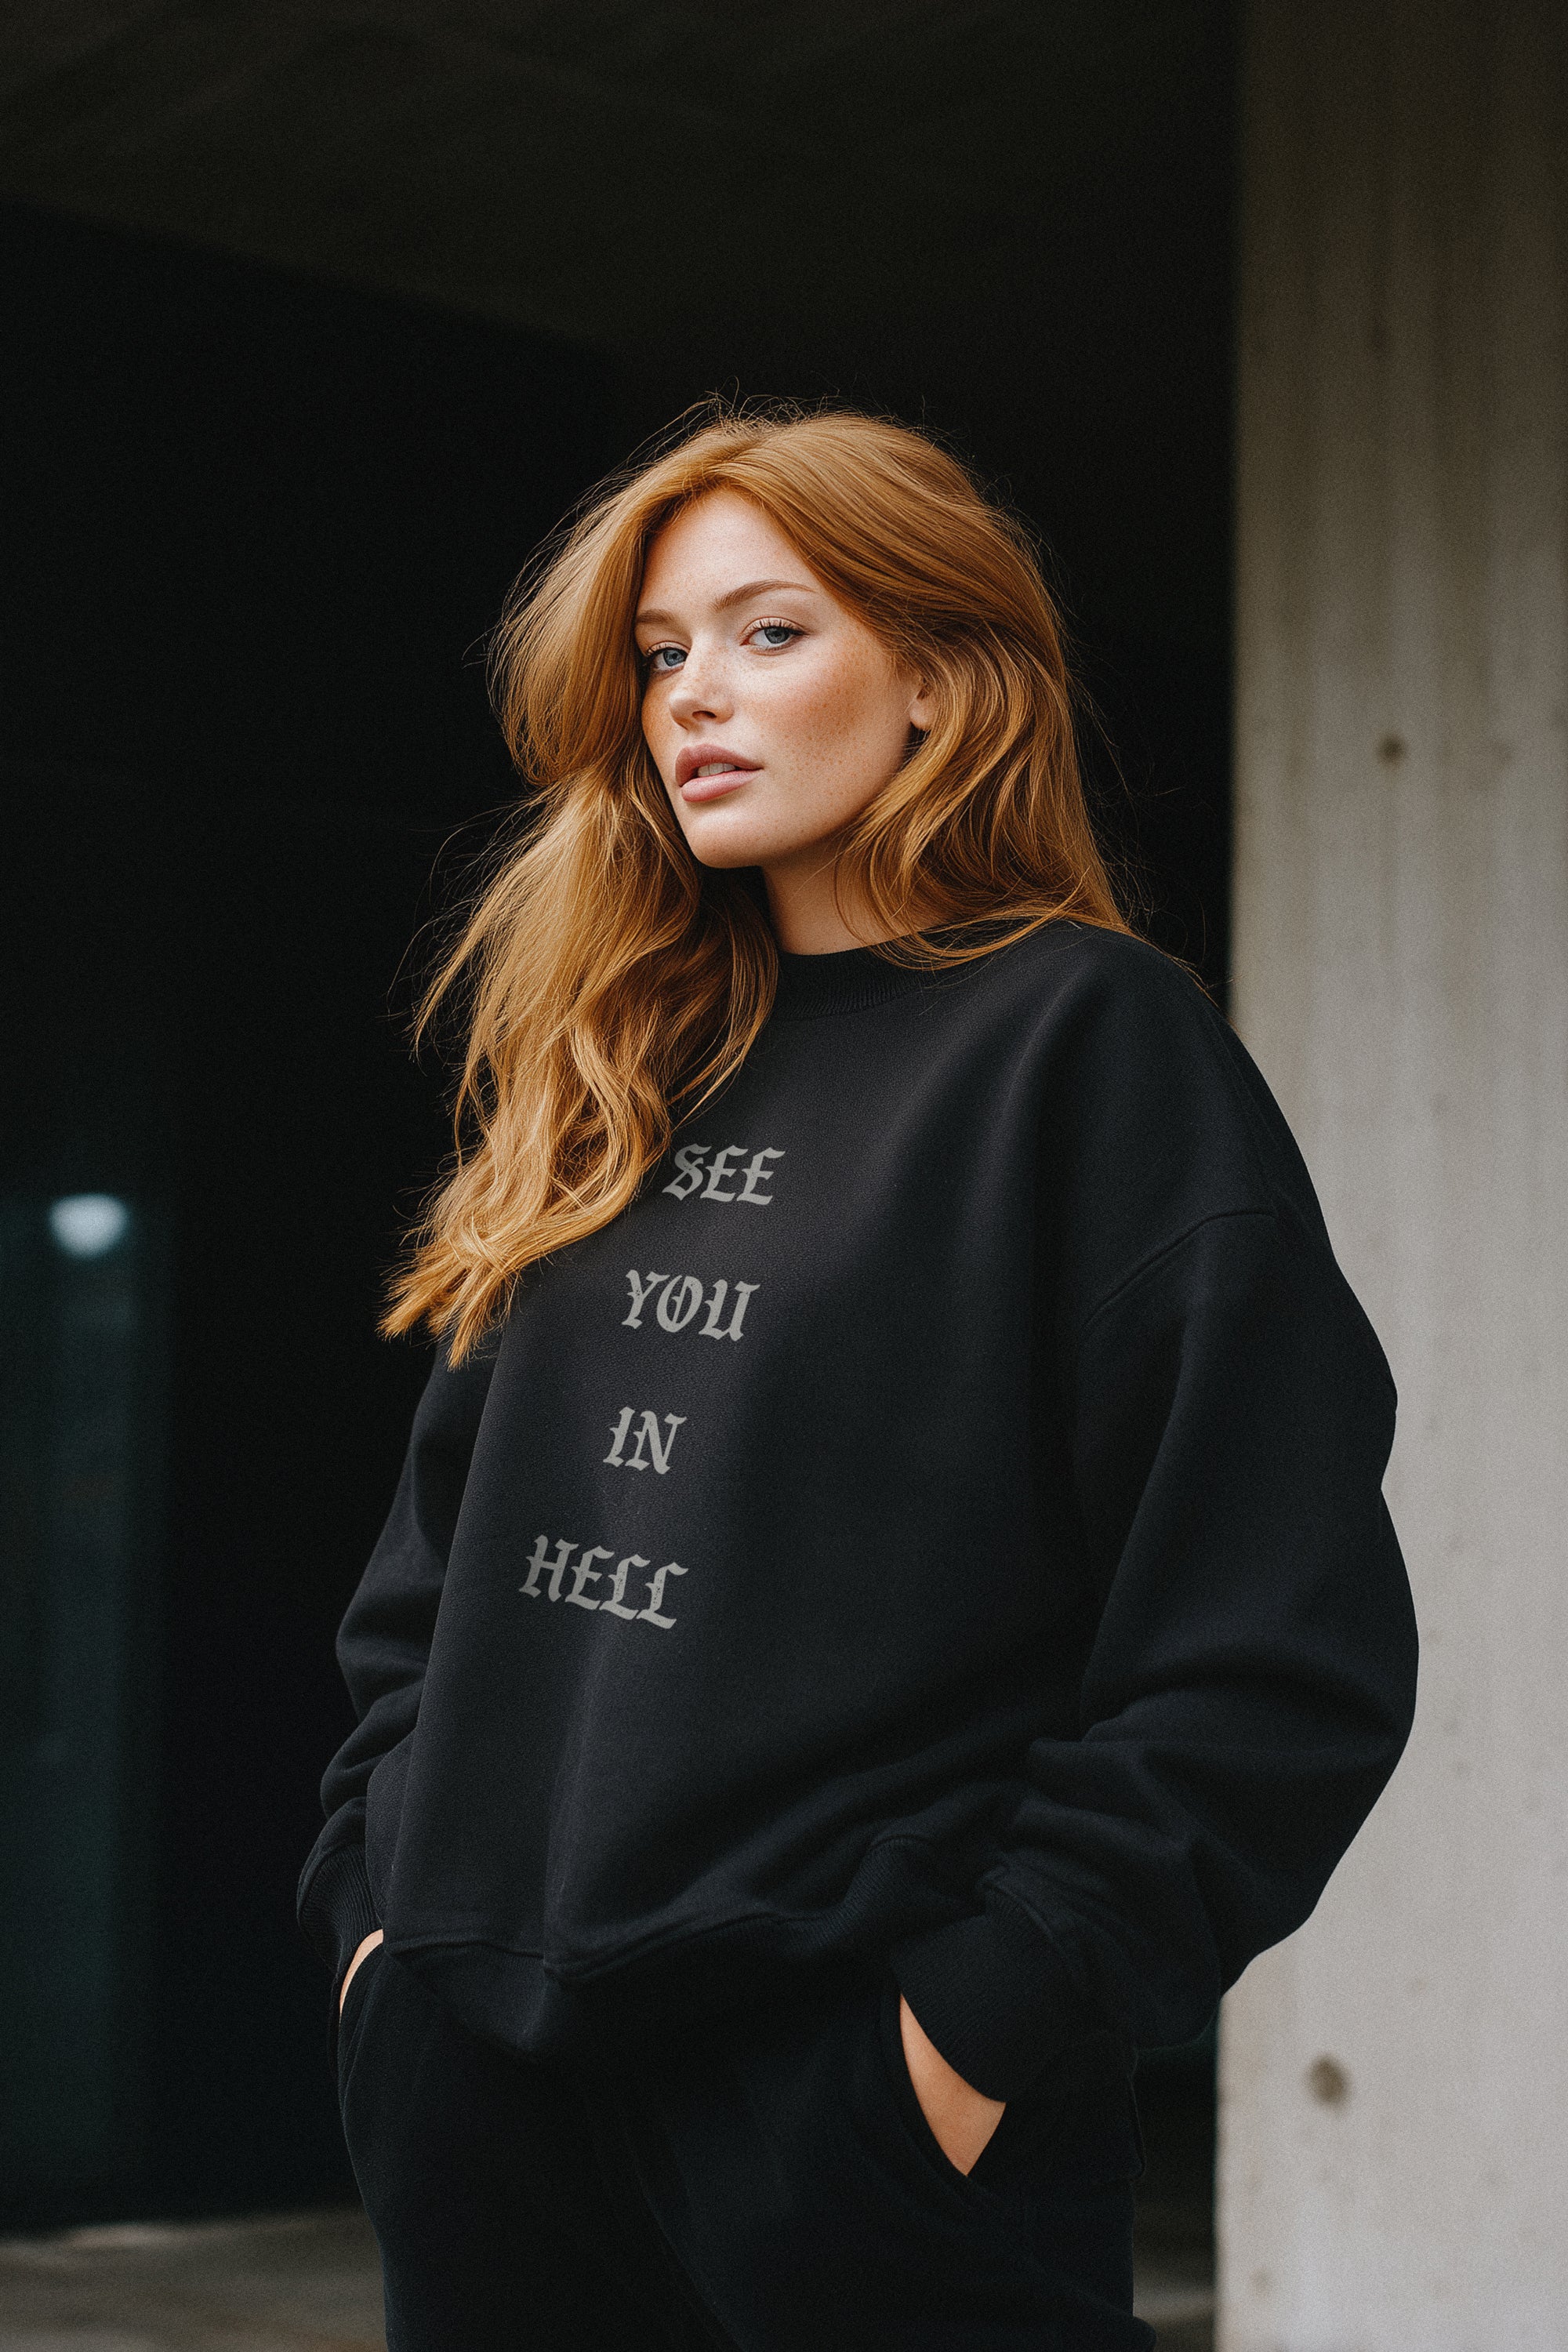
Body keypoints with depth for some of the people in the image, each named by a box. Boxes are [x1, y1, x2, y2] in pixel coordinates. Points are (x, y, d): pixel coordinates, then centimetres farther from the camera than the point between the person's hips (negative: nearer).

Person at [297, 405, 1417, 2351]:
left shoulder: (1087, 1040, -5)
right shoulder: (611, 1076, 13)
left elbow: (1279, 1649, -12)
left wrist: (1002, 2007, -15)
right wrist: (375, 1879, 8)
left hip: (856, 2081, -6)